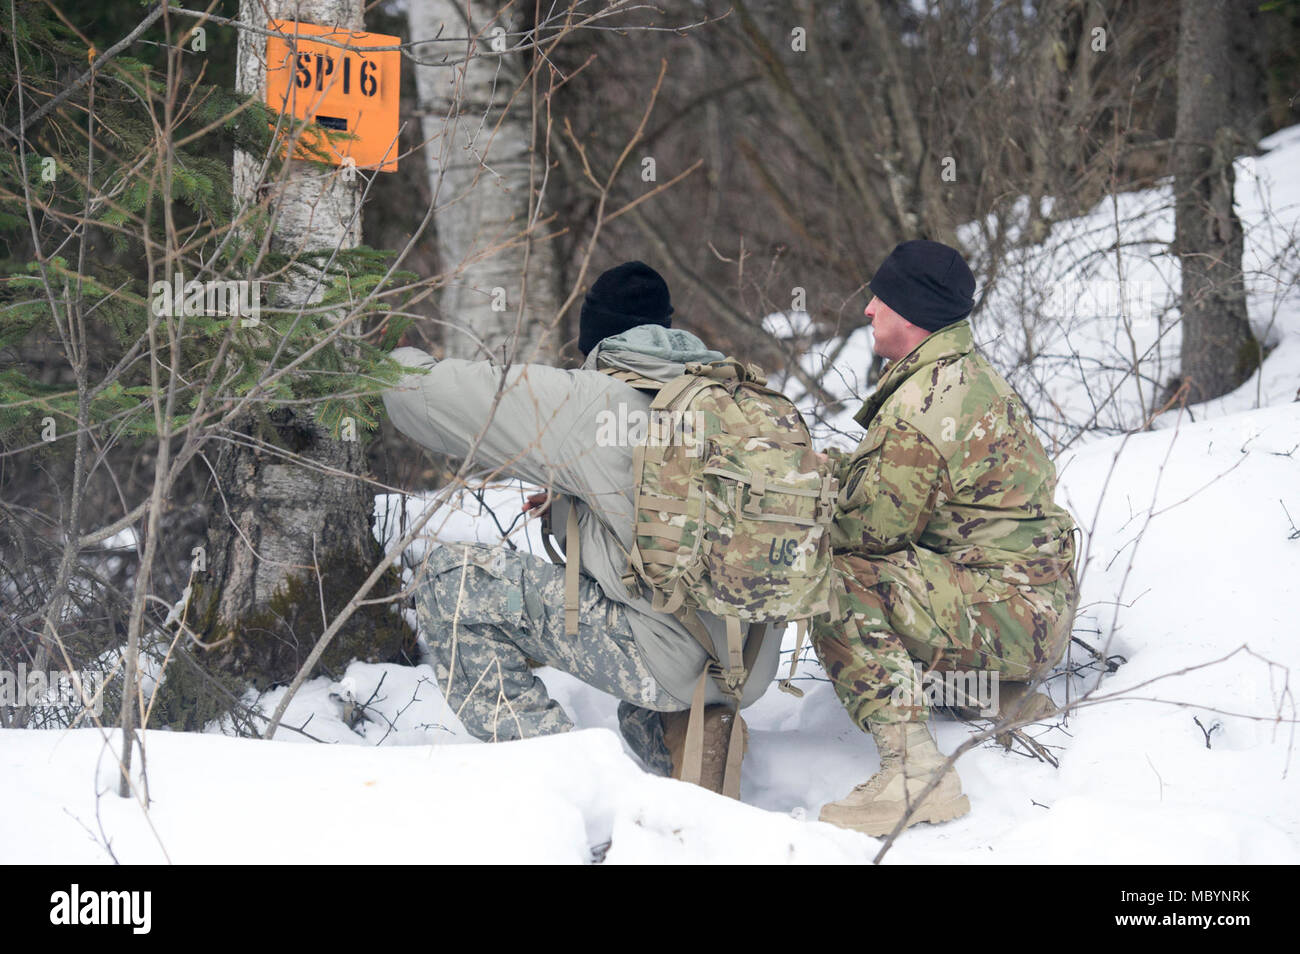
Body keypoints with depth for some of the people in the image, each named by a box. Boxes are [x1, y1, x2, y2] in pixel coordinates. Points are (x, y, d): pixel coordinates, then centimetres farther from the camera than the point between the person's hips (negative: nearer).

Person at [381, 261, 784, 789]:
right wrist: (569, 495, 28)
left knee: (452, 579, -3)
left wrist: (395, 357, 22)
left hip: (672, 658, -7)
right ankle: (675, 742, 16)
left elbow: (426, 394, 0)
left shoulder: (586, 400, -7)